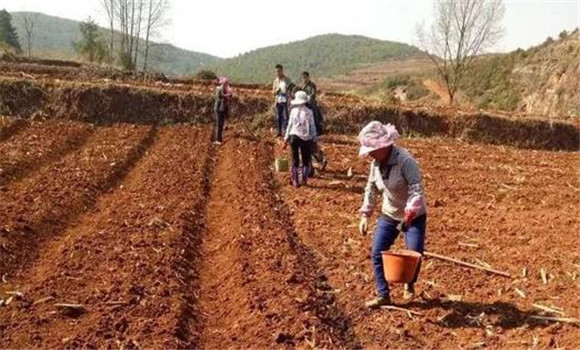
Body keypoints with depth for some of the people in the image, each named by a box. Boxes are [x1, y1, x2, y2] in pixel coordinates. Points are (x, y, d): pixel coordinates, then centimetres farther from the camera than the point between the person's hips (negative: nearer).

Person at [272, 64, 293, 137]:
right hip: (278, 101, 5)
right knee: (278, 117, 8)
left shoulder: (287, 80, -5)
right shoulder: (276, 80, 11)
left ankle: (286, 132, -3)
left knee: (285, 117, -7)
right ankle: (279, 132, 17)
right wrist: (276, 91, -6)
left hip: (285, 101, -5)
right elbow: (273, 92, 14)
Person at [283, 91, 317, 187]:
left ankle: (295, 181, 11)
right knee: (306, 160, 14)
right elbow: (312, 126, -3)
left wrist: (286, 139, 10)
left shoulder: (293, 111, -2)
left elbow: (289, 125, 2)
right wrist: (314, 138, 8)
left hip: (294, 136, 1)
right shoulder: (309, 112, -7)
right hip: (306, 138, -1)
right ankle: (304, 180, 15)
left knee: (295, 159, 10)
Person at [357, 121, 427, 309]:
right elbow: (371, 189, 7)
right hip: (389, 215, 6)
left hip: (414, 215, -6)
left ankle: (409, 284, 29)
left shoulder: (405, 160, -25)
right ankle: (383, 295, 12)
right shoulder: (376, 163, -4)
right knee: (377, 253, -1)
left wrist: (409, 213, -41)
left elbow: (416, 188, -30)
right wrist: (365, 215, 2)